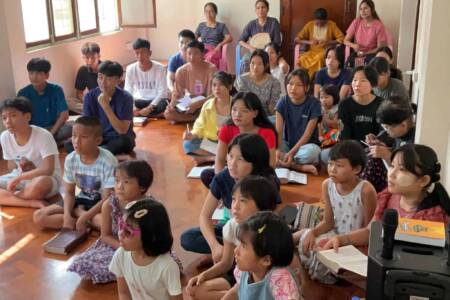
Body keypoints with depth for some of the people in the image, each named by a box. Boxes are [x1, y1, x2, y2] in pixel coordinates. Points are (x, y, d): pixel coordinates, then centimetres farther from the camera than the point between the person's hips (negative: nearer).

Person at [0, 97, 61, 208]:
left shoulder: (43, 136, -22)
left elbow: (48, 170, -28)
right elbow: (10, 165, 10)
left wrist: (18, 178, -27)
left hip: (47, 179, -5)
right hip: (19, 178, 6)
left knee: (39, 184, -41)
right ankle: (32, 203, -26)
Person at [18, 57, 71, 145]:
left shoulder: (56, 90, -5)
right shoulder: (23, 93, -4)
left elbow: (64, 114, -12)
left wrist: (51, 134, -22)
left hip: (54, 127, 0)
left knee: (68, 129, -32)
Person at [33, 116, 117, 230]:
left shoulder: (108, 161, -23)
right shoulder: (70, 159, -8)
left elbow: (107, 199, -22)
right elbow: (69, 192, -1)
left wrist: (84, 218, -27)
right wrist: (67, 216, -18)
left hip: (102, 203, -5)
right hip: (82, 200, 5)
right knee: (39, 217, -10)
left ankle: (79, 212, -10)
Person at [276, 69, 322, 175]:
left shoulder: (313, 104, -13)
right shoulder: (283, 102, -5)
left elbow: (307, 134, -17)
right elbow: (278, 131, -14)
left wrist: (292, 152, -29)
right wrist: (277, 150, -34)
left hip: (307, 144, -3)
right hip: (287, 143, 3)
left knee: (312, 151, -38)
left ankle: (284, 164, -17)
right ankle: (302, 167, -23)